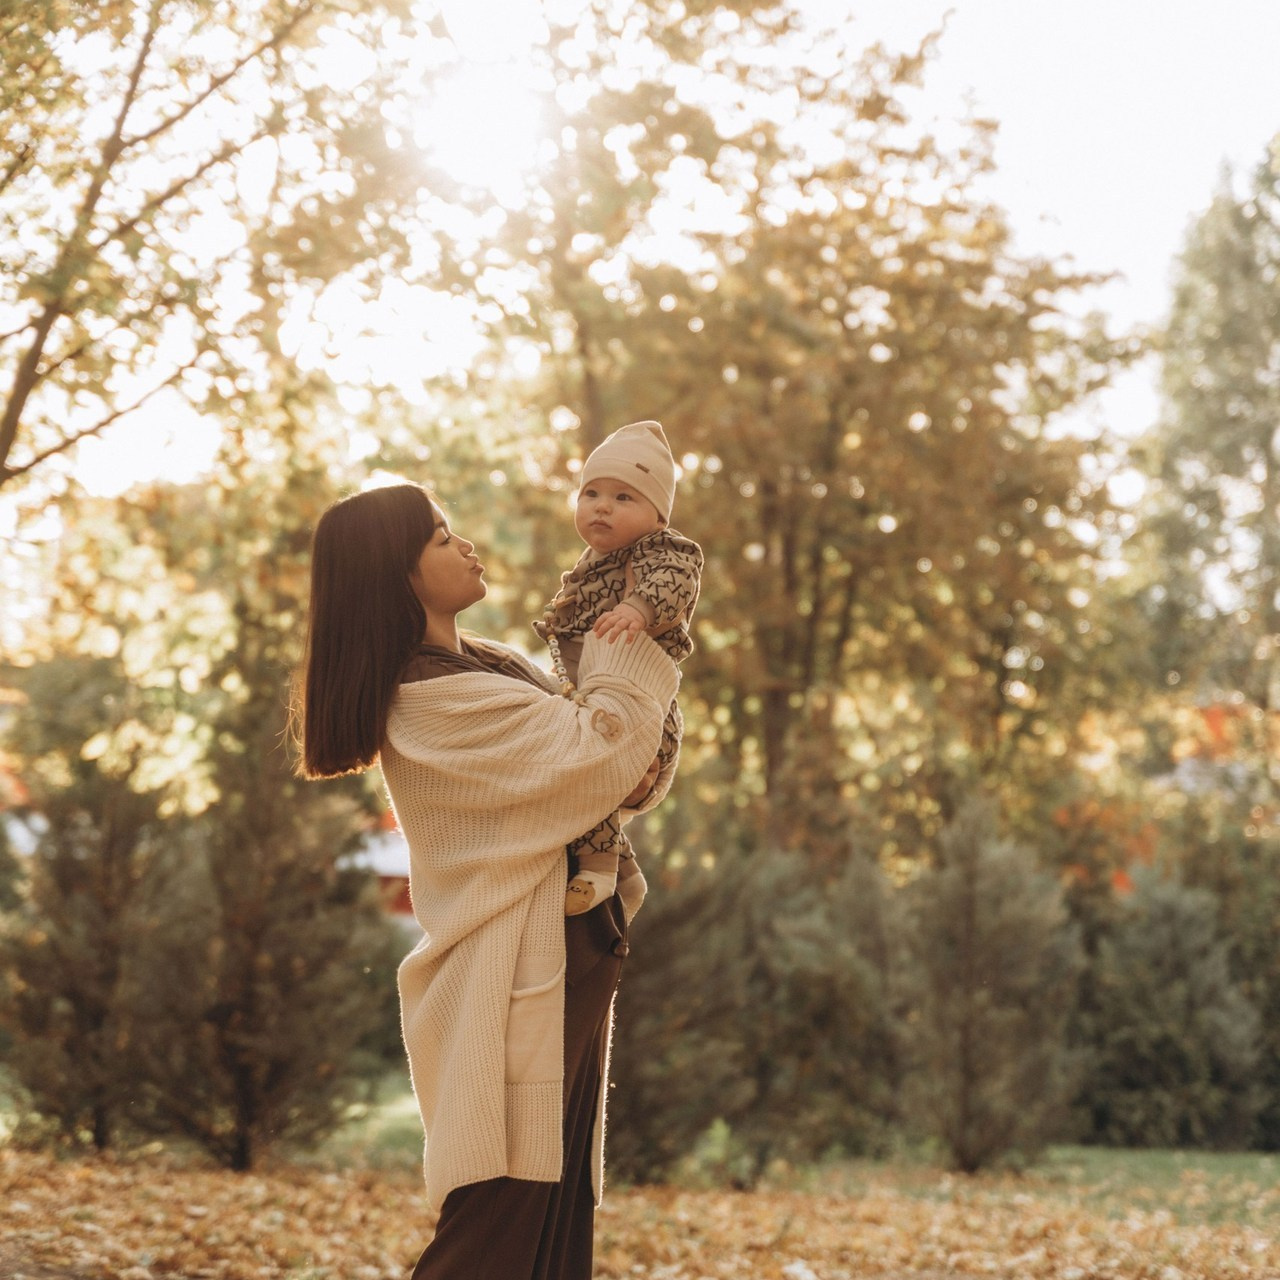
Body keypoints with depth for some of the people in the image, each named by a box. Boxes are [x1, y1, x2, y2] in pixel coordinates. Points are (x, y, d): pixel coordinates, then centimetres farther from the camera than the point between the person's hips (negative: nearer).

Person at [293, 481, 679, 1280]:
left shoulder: (491, 666, 12)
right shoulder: (431, 698, -16)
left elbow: (580, 769, 15)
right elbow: (600, 755, -21)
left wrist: (637, 778, -8)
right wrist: (627, 644, -9)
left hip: (569, 969, 9)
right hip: (514, 983, -9)